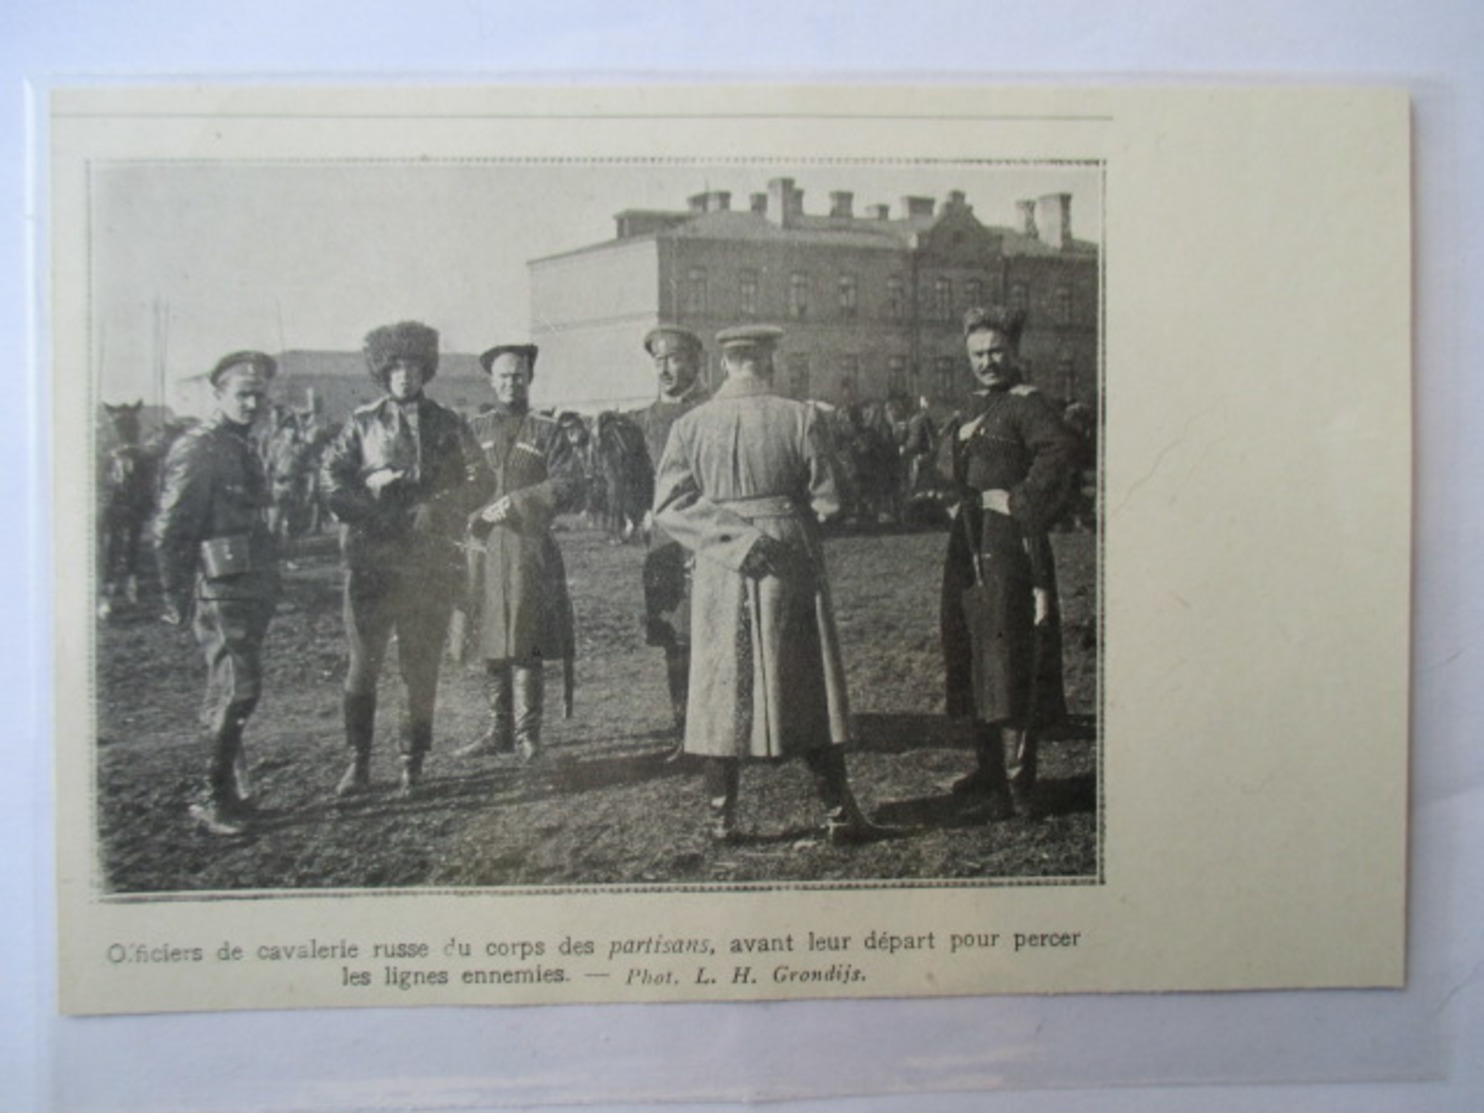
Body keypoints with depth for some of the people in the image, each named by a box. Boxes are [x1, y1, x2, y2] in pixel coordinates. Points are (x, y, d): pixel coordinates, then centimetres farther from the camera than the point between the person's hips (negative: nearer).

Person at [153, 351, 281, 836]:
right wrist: (176, 599, -13)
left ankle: (227, 790, 24)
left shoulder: (241, 447, 17)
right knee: (237, 689, -10)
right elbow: (170, 530, -15)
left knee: (232, 691, 14)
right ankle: (215, 799, 0)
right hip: (220, 590, -9)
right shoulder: (196, 449, -11)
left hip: (251, 589, 9)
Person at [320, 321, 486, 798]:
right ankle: (358, 761, 12)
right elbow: (331, 476, 4)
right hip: (371, 561, 0)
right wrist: (367, 513, -11)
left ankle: (413, 763, 14)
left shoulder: (447, 424, 10)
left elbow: (473, 478, 2)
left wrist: (428, 512, -12)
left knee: (421, 667, 4)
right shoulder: (362, 423, 10)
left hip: (430, 565, 0)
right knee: (362, 664, 0)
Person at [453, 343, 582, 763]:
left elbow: (569, 483, -6)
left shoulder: (546, 431, 6)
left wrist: (518, 501, -15)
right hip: (483, 550, 3)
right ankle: (499, 731, 17)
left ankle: (527, 734, 3)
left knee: (526, 646, -4)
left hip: (530, 550, -3)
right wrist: (477, 514, -9)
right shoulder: (475, 430, 14)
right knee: (492, 645, 7)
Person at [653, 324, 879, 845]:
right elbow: (826, 499, -5)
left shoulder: (689, 426, -1)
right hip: (790, 567, -1)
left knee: (723, 691, 9)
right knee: (807, 689, 7)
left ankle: (721, 818, 14)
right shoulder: (800, 418, -6)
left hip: (720, 575, 1)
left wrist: (729, 536, -7)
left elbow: (669, 505, -6)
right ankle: (838, 812, 12)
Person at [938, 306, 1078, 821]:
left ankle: (1015, 791, 0)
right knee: (976, 662, 15)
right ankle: (991, 770, 29)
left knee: (1007, 660, -6)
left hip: (1007, 547, -9)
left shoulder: (1026, 402, -10)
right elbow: (948, 464, 24)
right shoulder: (976, 407, 17)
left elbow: (1059, 449, -27)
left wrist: (1019, 500, -21)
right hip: (970, 547, 9)